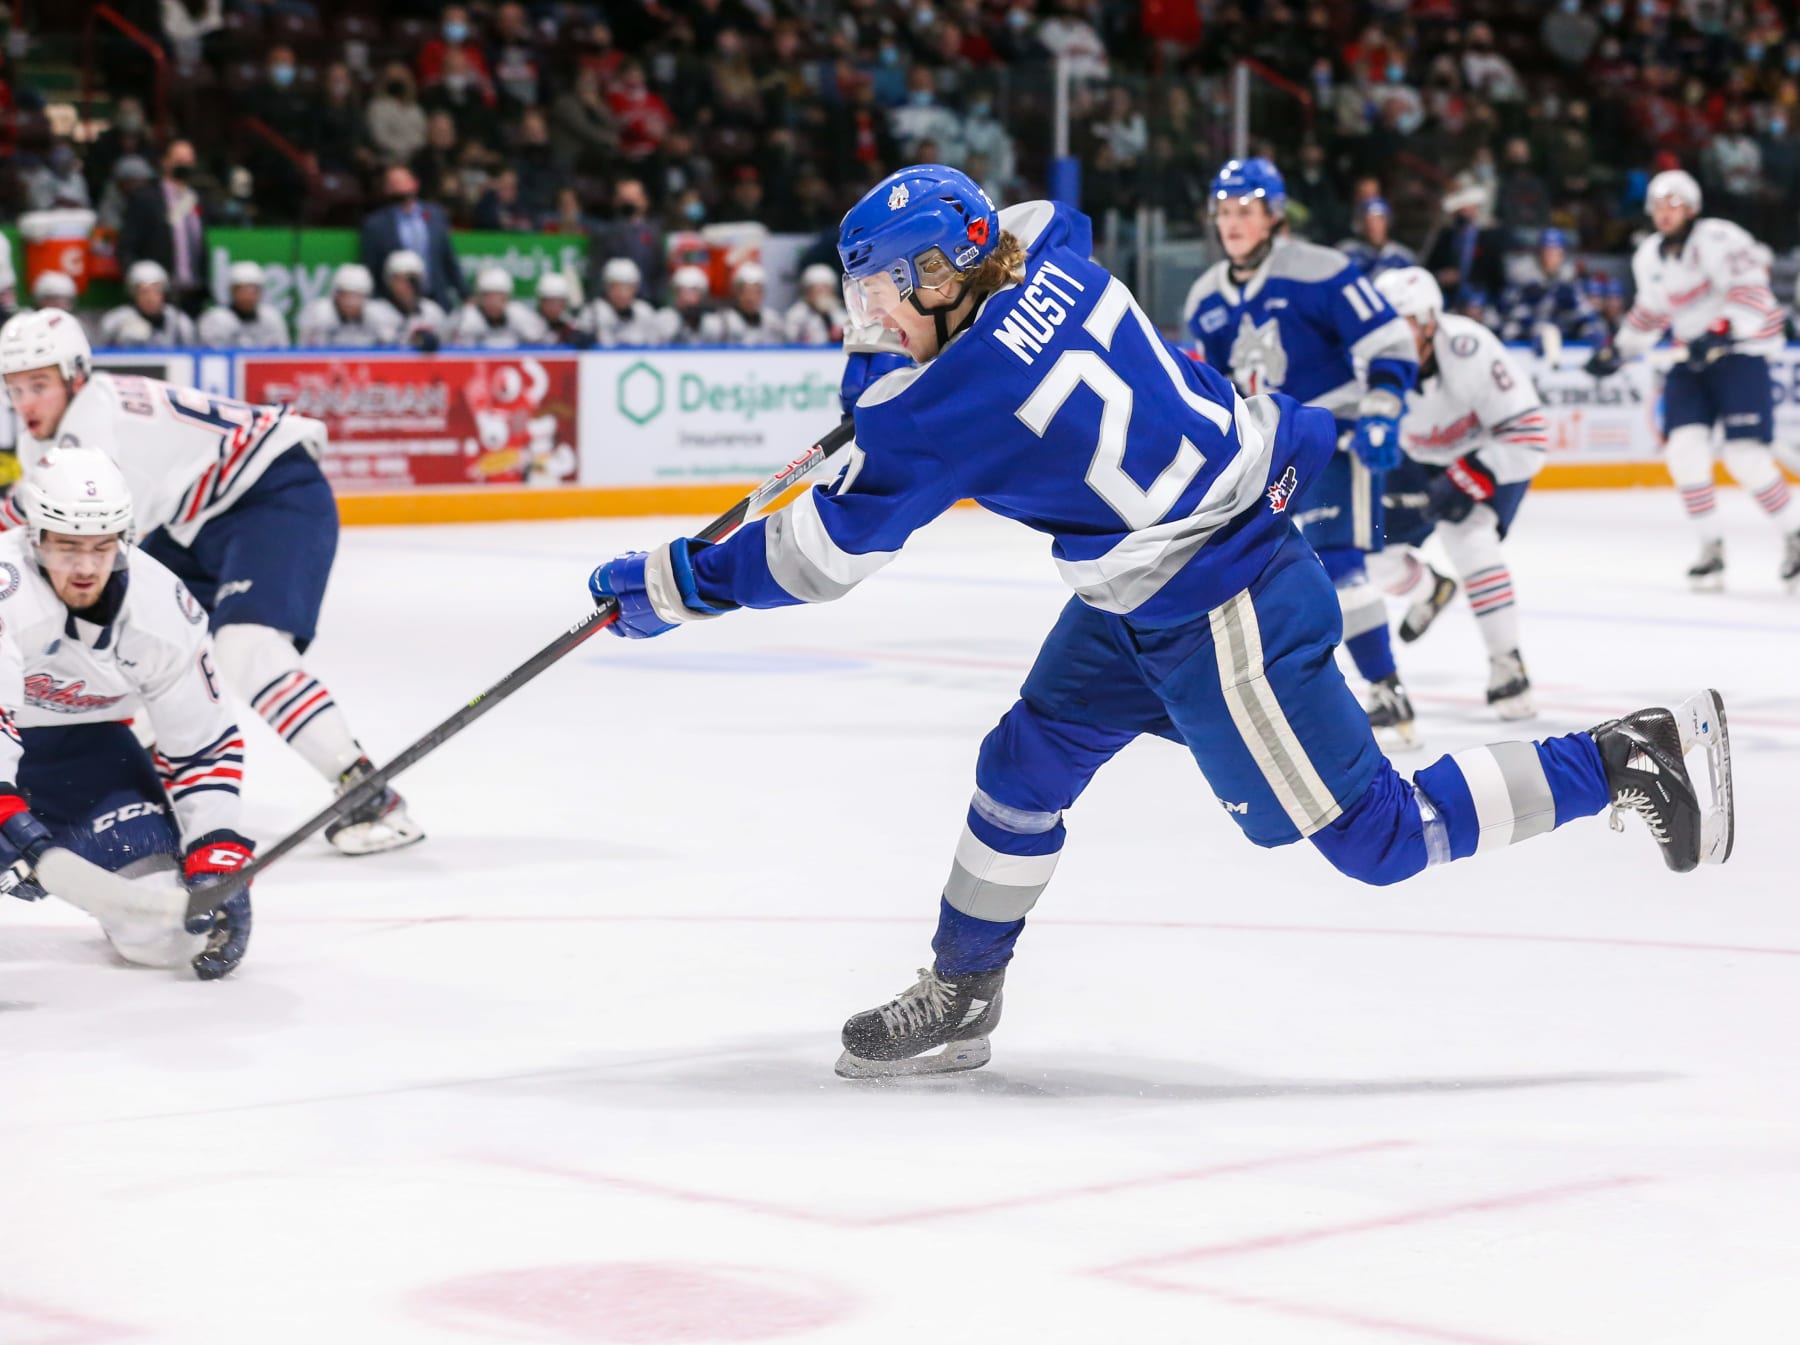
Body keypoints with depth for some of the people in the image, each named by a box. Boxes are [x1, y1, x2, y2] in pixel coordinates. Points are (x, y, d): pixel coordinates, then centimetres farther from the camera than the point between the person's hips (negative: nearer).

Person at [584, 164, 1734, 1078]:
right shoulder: (1048, 253, -2)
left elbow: (820, 555, -16)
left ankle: (1631, 759, 4)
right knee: (1028, 761, 14)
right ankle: (959, 998, 25)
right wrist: (895, 374, 30)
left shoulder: (946, 410, -23)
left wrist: (662, 586, -4)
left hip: (1218, 616, -10)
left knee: (1375, 834, 0)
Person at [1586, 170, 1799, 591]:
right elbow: (1650, 311, 25)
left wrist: (1724, 331, -39)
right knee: (1686, 450, -9)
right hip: (1693, 356, 7)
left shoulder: (1718, 239, -15)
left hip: (1742, 351, -7)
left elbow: (1751, 291, -25)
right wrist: (1618, 350, 16)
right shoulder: (1648, 257, 10)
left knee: (1746, 457, -15)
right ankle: (1712, 549, 2)